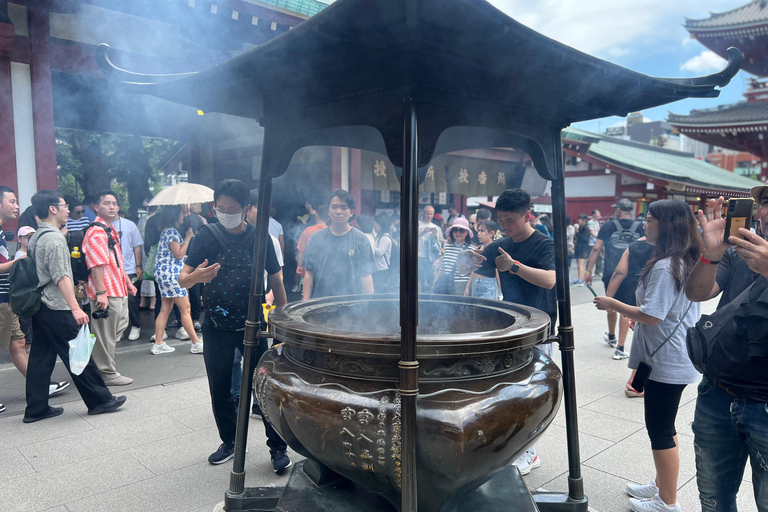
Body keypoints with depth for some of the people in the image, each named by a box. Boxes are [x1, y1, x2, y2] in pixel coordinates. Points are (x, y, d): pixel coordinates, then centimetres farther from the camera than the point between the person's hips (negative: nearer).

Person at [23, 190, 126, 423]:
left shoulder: (36, 238, 14)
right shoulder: (54, 238, -15)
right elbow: (61, 277, -22)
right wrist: (75, 308, -26)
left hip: (40, 307, 10)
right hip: (57, 309, -9)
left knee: (41, 358, 12)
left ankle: (36, 409, 17)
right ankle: (100, 400, 6)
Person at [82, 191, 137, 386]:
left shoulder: (111, 230, 17)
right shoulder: (96, 232, -16)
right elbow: (97, 265, -23)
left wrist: (128, 282, 24)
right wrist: (101, 292, -27)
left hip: (119, 290, 10)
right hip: (106, 292, -10)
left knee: (121, 325, 21)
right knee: (105, 334, 1)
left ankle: (100, 358, 31)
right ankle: (107, 374, 12)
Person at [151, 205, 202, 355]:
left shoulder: (168, 231, 17)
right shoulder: (172, 232, -14)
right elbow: (179, 255, -15)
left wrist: (188, 237, 13)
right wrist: (187, 238, -10)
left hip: (164, 273, 10)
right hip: (170, 273, -10)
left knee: (165, 309, 10)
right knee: (185, 308, -5)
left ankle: (158, 344, 13)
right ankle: (196, 343, 0)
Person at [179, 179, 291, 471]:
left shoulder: (259, 237, -4)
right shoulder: (208, 235, -2)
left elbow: (276, 281, 3)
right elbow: (182, 279, -5)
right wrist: (196, 277, -28)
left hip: (251, 326, -2)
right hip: (216, 327, 2)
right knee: (220, 389, 12)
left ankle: (278, 447, 12)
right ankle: (229, 442, 32)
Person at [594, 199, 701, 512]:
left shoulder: (663, 267, -22)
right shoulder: (687, 262, 9)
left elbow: (651, 316, -25)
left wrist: (614, 305, -13)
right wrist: (639, 314, 19)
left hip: (666, 362, -10)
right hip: (678, 357, 10)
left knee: (660, 430, 2)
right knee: (663, 427, 21)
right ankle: (661, 485, 35)